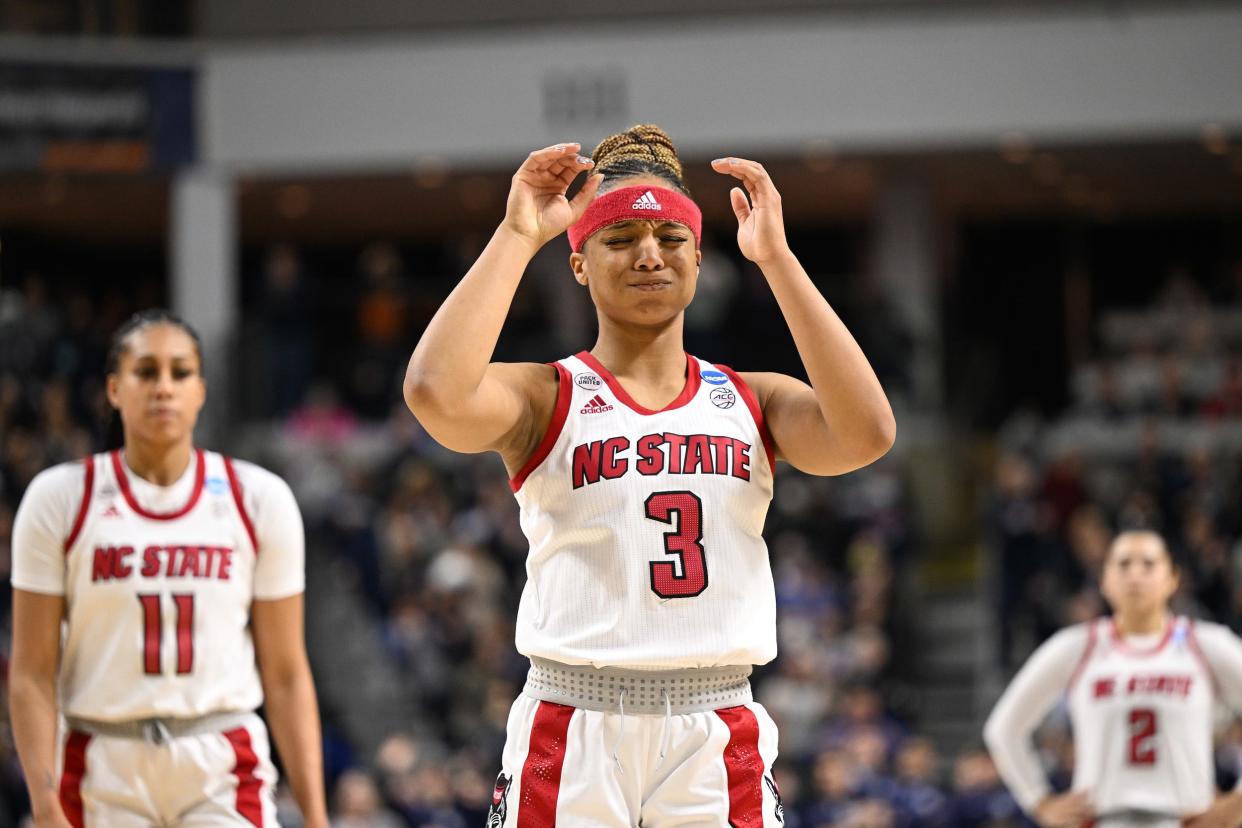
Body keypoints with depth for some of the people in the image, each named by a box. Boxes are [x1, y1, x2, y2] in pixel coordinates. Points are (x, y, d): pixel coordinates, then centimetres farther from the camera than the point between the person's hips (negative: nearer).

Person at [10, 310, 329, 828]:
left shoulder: (259, 498, 4)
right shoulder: (60, 499, 2)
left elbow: (286, 674, 6)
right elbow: (31, 674, 0)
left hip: (223, 770, 0)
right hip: (103, 772, 0)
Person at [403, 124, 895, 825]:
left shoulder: (752, 402, 10)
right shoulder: (547, 399, 3)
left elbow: (866, 434, -11)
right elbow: (439, 393, -19)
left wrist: (776, 259, -9)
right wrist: (517, 237, -11)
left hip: (718, 746, 2)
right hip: (573, 745, -2)